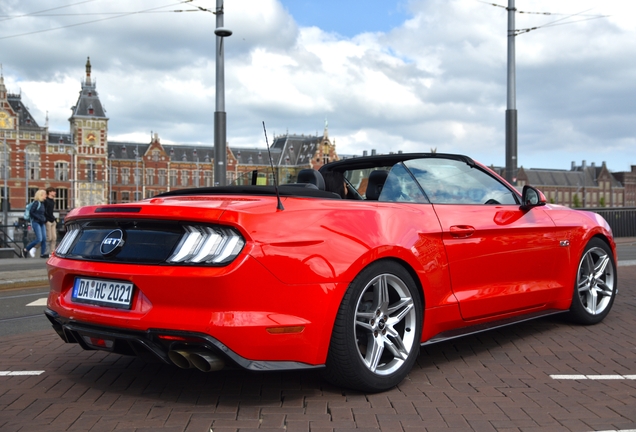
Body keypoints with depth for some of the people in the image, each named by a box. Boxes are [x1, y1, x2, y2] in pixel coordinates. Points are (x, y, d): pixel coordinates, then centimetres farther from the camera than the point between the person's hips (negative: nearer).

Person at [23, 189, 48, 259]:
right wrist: (39, 218, -17)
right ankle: (26, 250, 3)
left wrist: (44, 219, 6)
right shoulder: (36, 202, -11)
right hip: (36, 222, -8)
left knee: (44, 239, 2)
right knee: (39, 239, -12)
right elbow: (31, 212, -14)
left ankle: (43, 253, 8)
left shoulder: (42, 203, 12)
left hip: (42, 223, 8)